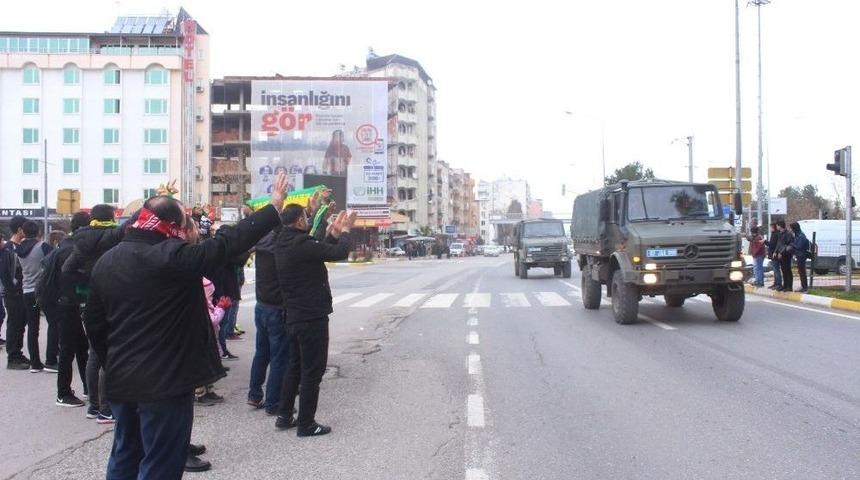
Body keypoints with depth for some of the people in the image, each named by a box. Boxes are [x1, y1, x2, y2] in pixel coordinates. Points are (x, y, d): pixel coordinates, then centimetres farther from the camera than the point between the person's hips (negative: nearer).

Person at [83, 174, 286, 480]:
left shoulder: (106, 262, 5)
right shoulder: (173, 257, -19)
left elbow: (94, 323, 11)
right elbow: (228, 243, -19)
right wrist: (274, 207, -12)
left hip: (120, 380, 8)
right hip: (165, 380, -8)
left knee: (125, 456, 21)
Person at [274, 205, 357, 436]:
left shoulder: (283, 244, 8)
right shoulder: (302, 244, -22)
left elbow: (319, 252, 16)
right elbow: (340, 253, -19)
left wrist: (334, 234, 13)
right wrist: (345, 230, -3)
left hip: (293, 316, 9)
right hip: (312, 317, -9)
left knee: (295, 366, 20)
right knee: (312, 371, 0)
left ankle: (284, 416, 26)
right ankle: (306, 424, 7)